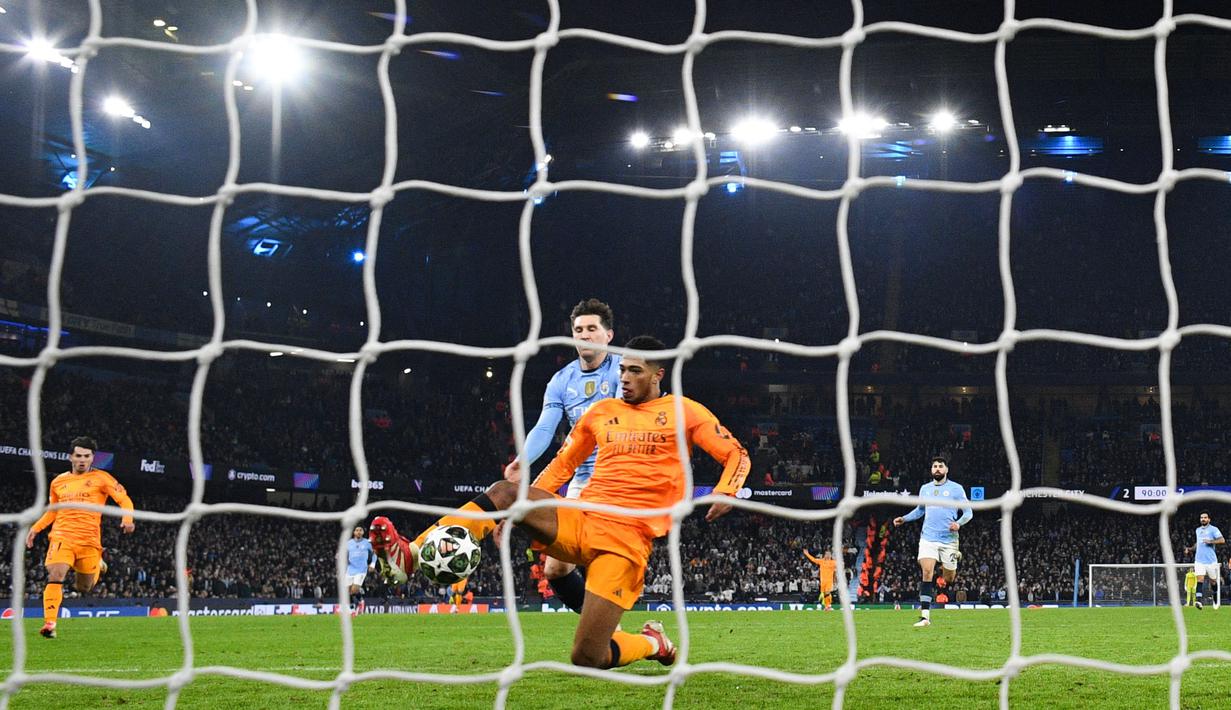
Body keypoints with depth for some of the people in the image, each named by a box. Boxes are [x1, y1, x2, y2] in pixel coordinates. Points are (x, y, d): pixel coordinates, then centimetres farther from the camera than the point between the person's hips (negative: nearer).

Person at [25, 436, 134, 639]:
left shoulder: (101, 478, 3)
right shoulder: (58, 482, 14)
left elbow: (125, 500, 0)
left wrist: (127, 519, -19)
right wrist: (35, 529, 19)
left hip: (89, 540, -1)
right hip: (62, 537, 1)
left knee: (83, 588, 7)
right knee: (55, 577, -22)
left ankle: (97, 567, 41)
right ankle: (49, 624, -23)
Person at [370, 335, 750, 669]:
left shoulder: (683, 411, 5)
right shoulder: (601, 411, 17)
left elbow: (736, 454, 6)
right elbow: (563, 464, 25)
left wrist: (726, 492, -16)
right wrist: (526, 509, 12)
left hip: (626, 540, -5)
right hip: (579, 522, 5)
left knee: (587, 659, -16)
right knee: (504, 492, -22)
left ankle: (653, 644, 17)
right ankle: (411, 554, -31)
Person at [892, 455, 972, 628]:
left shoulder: (956, 489, 0)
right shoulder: (925, 489, 11)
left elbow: (968, 512, 1)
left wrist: (959, 523, -19)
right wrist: (904, 519, 13)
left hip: (949, 540, -2)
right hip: (928, 538, 2)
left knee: (949, 579, 7)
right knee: (927, 572, -16)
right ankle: (925, 616, -18)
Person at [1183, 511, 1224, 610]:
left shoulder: (1213, 529, -2)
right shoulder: (1198, 530, 17)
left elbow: (1222, 541, -13)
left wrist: (1210, 541, -23)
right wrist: (1190, 549, 18)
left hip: (1211, 560, -3)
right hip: (1199, 560, 3)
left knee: (1214, 580, 8)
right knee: (1200, 579, -14)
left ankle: (1216, 600, 30)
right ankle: (1199, 601, -25)